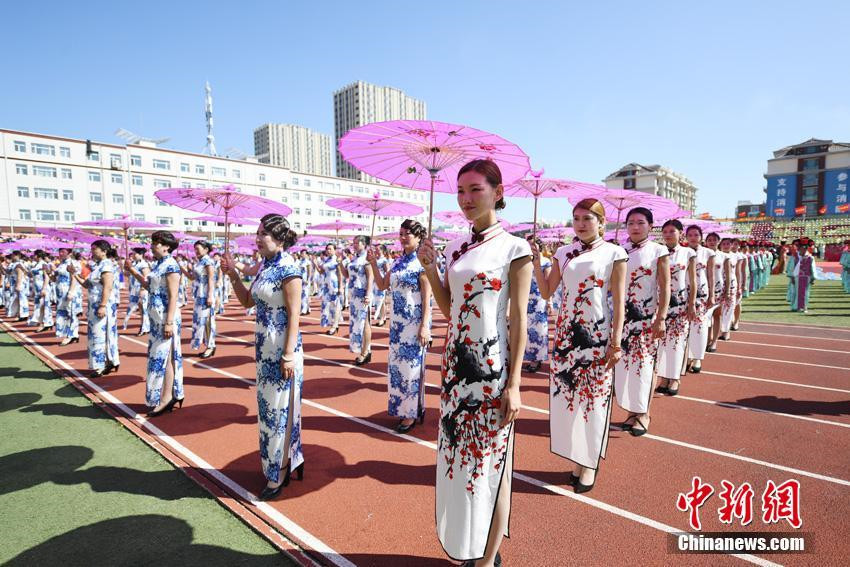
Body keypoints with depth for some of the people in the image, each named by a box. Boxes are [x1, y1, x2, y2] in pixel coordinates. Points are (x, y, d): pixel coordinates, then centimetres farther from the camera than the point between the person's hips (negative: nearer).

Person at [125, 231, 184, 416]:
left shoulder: (171, 265, -15)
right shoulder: (157, 264, 12)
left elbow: (173, 296, -19)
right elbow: (148, 287, 21)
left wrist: (169, 322, -22)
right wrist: (132, 271, 13)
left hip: (166, 317, -9)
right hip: (156, 318, 9)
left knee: (163, 357, -3)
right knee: (161, 356, 13)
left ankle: (166, 399, 6)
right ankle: (173, 395, 22)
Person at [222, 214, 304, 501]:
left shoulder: (288, 268, -15)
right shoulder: (265, 267, 10)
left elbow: (294, 315, -18)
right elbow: (247, 301, 18)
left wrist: (289, 355, -20)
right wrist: (232, 274, 5)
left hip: (281, 350, -9)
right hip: (264, 348, 9)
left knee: (278, 408, 3)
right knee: (269, 407, 17)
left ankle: (277, 475, 19)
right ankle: (288, 462, 34)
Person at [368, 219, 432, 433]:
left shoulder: (422, 262, -12)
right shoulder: (398, 261, 10)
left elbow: (427, 298, -15)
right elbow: (382, 285, 13)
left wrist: (425, 326, -19)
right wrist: (373, 263, 3)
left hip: (414, 323, -7)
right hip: (397, 322, 8)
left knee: (412, 365, 2)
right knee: (398, 364, 14)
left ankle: (412, 412, 17)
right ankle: (403, 408, 29)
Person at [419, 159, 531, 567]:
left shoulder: (514, 248, -8)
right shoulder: (455, 249, 8)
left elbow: (519, 320, -9)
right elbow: (449, 309, 11)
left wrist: (513, 384, -12)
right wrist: (429, 268, -1)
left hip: (492, 367, -6)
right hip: (456, 364, 6)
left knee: (491, 461, 7)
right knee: (457, 456, 16)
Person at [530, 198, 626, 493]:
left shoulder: (613, 253, -2)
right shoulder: (564, 253, 7)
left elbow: (619, 301, -4)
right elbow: (546, 292, 6)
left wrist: (616, 340, -9)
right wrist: (536, 263, -4)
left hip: (597, 335, -4)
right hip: (565, 332, 4)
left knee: (593, 397, 4)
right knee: (566, 395, 8)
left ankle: (590, 463, 20)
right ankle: (577, 458, 26)